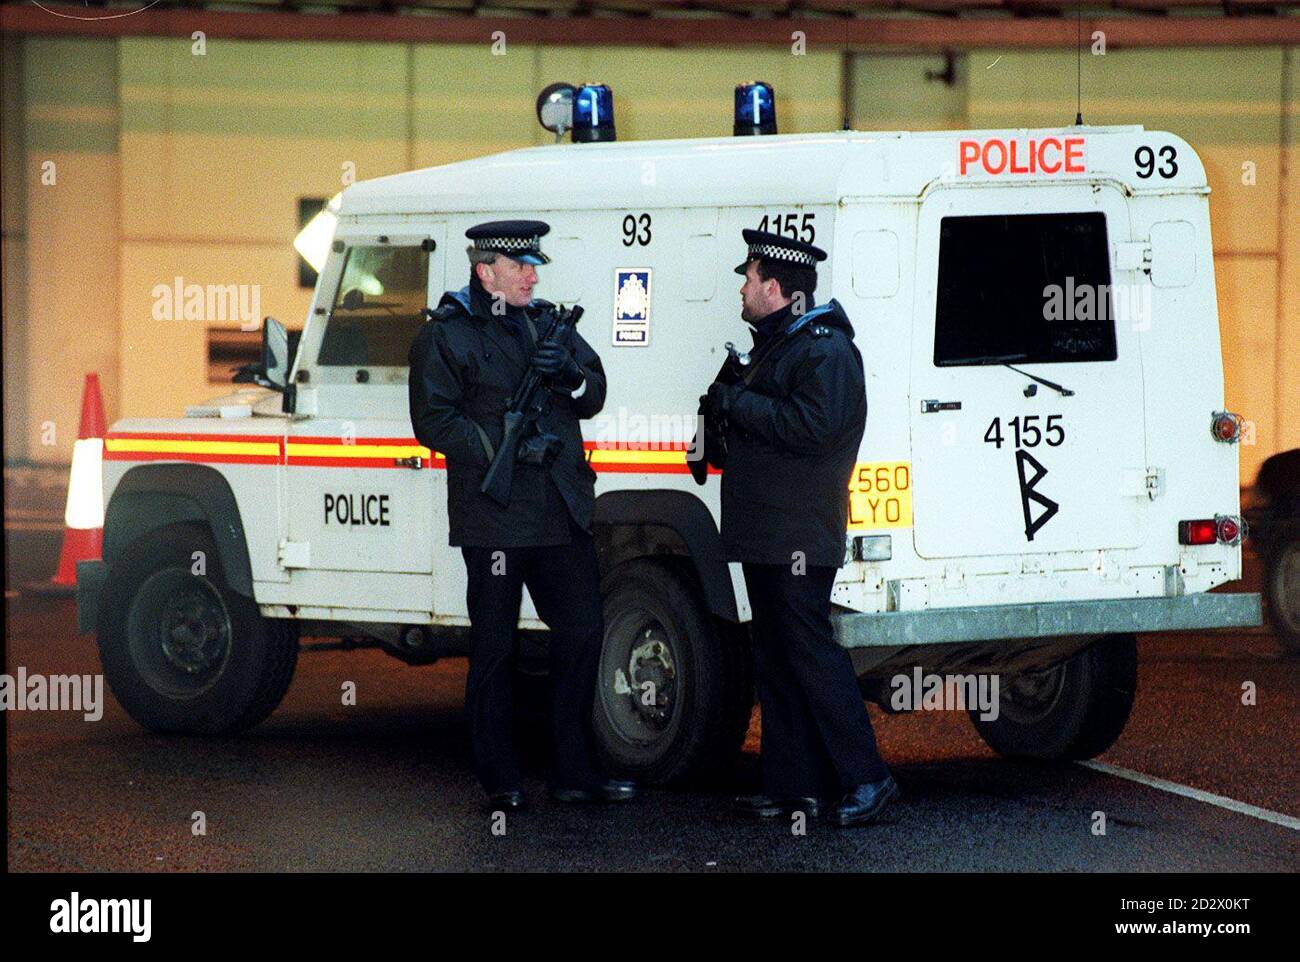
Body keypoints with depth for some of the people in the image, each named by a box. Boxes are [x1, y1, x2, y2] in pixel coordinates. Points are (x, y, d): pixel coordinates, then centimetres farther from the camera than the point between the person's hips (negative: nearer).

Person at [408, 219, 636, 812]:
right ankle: (499, 782, 9)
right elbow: (433, 422, -10)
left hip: (562, 513, 6)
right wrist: (509, 448, -18)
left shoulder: (546, 322, 16)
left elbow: (593, 399, 15)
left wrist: (570, 375, -8)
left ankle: (575, 772, 14)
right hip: (493, 516, -6)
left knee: (583, 634, 5)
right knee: (495, 650, 1)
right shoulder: (445, 335, -3)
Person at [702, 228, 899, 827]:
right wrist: (723, 418, 9)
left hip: (799, 538, -11)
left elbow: (814, 426, -26)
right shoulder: (776, 345, 20)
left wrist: (736, 403, -19)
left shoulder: (824, 349, -13)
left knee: (808, 653, -11)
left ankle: (865, 779, -8)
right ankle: (791, 785, 13)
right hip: (765, 533, 11)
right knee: (776, 661, 10)